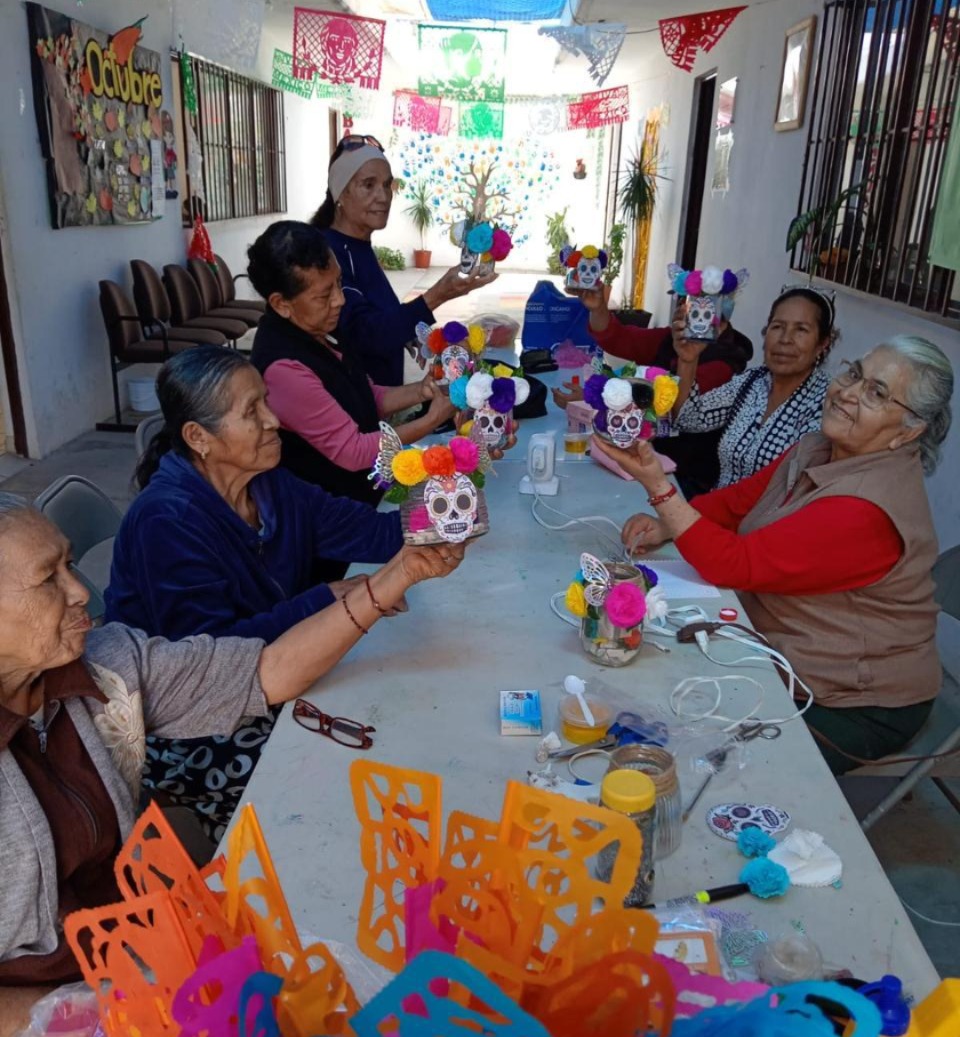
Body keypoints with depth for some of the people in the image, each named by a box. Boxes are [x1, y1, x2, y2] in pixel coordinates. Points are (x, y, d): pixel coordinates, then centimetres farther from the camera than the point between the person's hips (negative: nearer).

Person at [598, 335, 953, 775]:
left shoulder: (866, 509, -31)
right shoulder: (819, 449, -4)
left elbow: (734, 565, -32)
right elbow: (738, 500, 5)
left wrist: (658, 484, -36)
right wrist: (666, 524, -13)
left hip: (855, 705, -8)